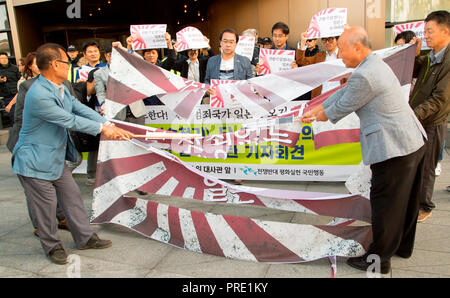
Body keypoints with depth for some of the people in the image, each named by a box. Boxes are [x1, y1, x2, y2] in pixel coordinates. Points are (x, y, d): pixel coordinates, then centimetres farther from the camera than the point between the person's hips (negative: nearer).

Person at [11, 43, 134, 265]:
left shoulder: (60, 88, 4)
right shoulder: (39, 95, -28)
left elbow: (81, 109, 1)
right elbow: (69, 120, -24)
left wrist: (111, 127, -8)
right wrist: (102, 128, -15)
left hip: (56, 158, 9)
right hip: (35, 161, -9)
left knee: (72, 196, 15)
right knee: (47, 206, 6)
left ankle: (85, 238, 29)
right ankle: (52, 246, 28)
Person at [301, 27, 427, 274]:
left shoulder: (363, 75, -22)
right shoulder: (377, 64, 12)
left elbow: (343, 106, -10)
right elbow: (344, 92, 17)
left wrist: (324, 116, 11)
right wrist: (317, 109, 17)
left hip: (393, 149, -10)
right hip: (414, 141, 11)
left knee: (385, 203, 3)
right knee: (405, 200, 22)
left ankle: (379, 259, 19)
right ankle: (402, 245, 41)